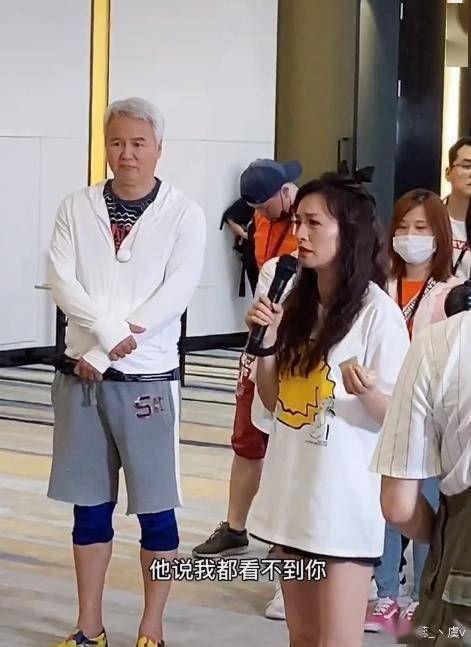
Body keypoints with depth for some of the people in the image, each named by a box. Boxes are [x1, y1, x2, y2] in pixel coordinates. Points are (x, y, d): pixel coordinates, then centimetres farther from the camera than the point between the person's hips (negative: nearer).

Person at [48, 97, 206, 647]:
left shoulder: (183, 215, -4)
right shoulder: (76, 208, 4)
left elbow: (175, 294, -12)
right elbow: (62, 283, -5)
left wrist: (107, 352, -16)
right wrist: (109, 327, -22)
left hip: (146, 376, -3)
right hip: (81, 374, 3)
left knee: (155, 510, 3)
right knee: (90, 507, 11)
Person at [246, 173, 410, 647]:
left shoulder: (378, 312, -13)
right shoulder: (297, 303, 8)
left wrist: (366, 391, -32)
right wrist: (266, 342, -2)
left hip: (344, 500, -7)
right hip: (291, 493, 7)